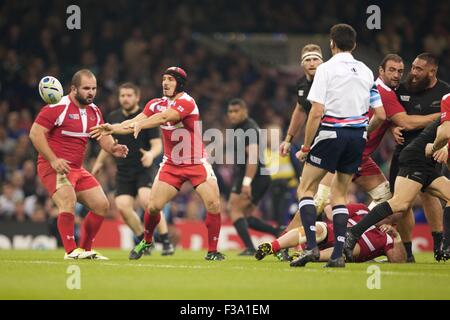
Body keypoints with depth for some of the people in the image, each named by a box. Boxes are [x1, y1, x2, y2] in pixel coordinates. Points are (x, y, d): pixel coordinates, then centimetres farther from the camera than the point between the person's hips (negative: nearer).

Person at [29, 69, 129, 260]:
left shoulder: (94, 111, 10)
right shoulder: (57, 108, -13)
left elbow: (103, 136, 15)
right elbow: (35, 133, -16)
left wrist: (113, 149, -9)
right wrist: (53, 160, -23)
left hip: (77, 169, 8)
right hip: (54, 167, -8)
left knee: (102, 205, 6)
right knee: (68, 200, -30)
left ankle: (85, 250, 18)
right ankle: (71, 251, -25)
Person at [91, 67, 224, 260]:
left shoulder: (186, 102, -18)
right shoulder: (156, 104, 0)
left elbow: (164, 117, -36)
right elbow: (134, 123, -6)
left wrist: (140, 124, -49)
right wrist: (112, 128, -24)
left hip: (197, 163, -4)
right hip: (171, 164, 4)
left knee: (213, 204, -18)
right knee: (153, 206, -6)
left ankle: (212, 251, -5)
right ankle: (146, 241, 21)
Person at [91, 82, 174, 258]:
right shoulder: (113, 117, 8)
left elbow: (158, 144, -10)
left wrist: (151, 154, -31)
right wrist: (99, 162, 31)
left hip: (144, 168, -5)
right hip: (123, 170, 5)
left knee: (146, 199, -27)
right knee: (122, 206, -12)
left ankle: (166, 240, -17)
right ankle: (143, 240, 9)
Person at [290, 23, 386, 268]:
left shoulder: (326, 69, -5)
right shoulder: (366, 72, 10)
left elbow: (316, 112, -11)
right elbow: (380, 115, 9)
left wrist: (305, 147, -5)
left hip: (331, 133, -5)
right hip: (357, 137, 5)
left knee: (306, 189, 5)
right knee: (339, 194, 14)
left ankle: (311, 246, -12)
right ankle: (337, 255, 4)